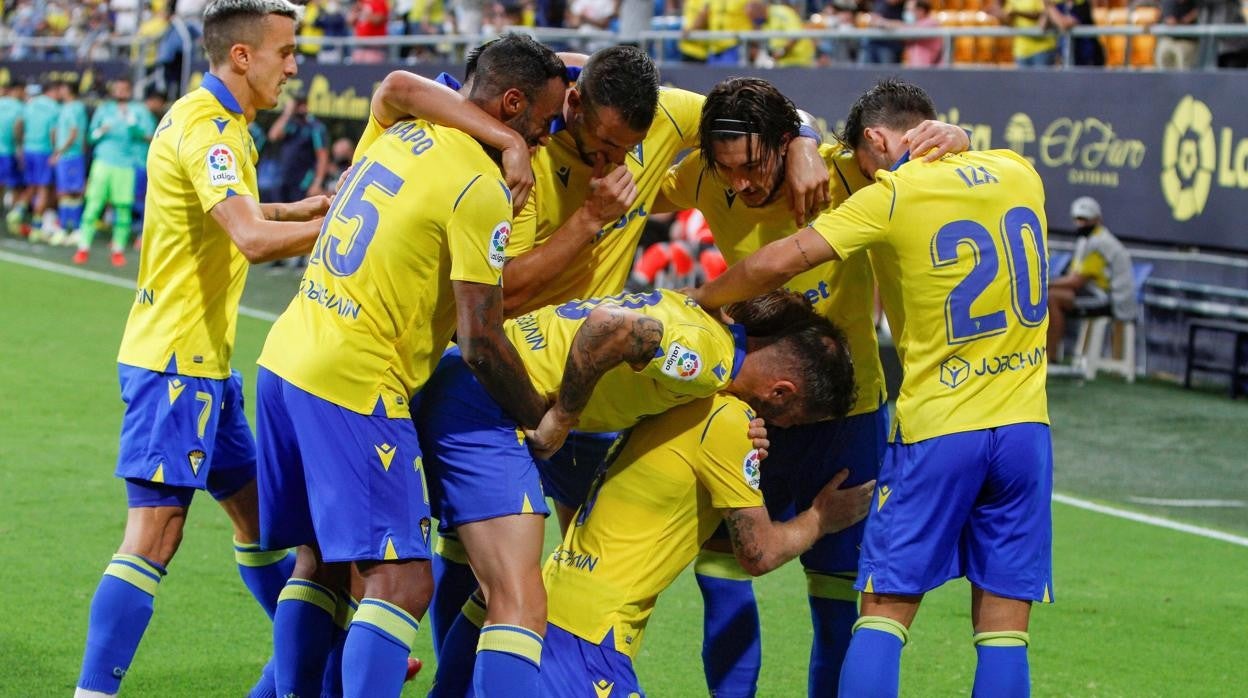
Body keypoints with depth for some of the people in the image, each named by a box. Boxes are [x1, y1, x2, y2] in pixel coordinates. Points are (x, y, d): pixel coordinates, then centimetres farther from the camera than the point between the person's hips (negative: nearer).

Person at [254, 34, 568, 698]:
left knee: (321, 562, 17)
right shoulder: (482, 190, -12)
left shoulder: (396, 131, 11)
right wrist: (544, 422, 1)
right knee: (402, 585, -10)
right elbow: (481, 344, -14)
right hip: (354, 388, -9)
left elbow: (396, 83, 38)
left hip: (285, 361, 9)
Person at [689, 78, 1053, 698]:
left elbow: (777, 262, -10)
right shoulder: (1018, 174, 7)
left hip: (938, 430, -4)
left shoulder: (892, 195, -7)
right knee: (1003, 626, 4)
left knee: (884, 611, 2)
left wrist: (698, 300, 4)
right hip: (1024, 425, 4)